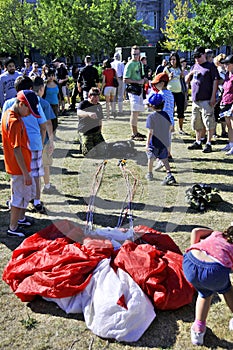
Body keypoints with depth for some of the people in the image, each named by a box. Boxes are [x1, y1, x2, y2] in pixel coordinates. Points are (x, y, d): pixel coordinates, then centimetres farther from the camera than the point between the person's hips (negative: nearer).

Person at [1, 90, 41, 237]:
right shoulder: (15, 122, -26)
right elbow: (16, 149, -26)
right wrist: (26, 173, -22)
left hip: (21, 165, 10)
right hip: (19, 167, -10)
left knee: (26, 193, 23)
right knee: (19, 196, 4)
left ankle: (21, 218, 41)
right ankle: (13, 228, 18)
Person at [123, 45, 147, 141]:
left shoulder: (140, 63, 16)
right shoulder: (129, 64, -10)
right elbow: (125, 80, -16)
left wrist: (144, 79, 8)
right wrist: (138, 82, -19)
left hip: (139, 89, 9)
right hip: (133, 90, -9)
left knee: (137, 111, 13)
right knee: (134, 112, -10)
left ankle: (136, 132, 22)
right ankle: (134, 134, -7)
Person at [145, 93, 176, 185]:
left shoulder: (151, 117, -17)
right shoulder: (166, 115, 0)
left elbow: (150, 132, -19)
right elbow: (169, 127, 8)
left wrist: (147, 144, -15)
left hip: (154, 143, -5)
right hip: (164, 142, 5)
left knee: (151, 158, 16)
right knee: (164, 159, 14)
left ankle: (149, 174, 30)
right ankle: (169, 175, -1)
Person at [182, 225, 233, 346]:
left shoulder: (216, 234, 34)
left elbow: (196, 231, 18)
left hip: (190, 265, 3)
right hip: (215, 271, -2)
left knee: (205, 293, 35)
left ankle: (198, 329, 31)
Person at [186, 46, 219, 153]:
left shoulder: (211, 66, -1)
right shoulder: (194, 67, 18)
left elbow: (215, 81, -6)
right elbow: (186, 81, 20)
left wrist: (213, 97, -13)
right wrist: (190, 73, -2)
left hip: (206, 100, -6)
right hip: (195, 100, 7)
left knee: (209, 122, -5)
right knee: (196, 123, 12)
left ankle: (208, 144, 1)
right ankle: (198, 142, 22)